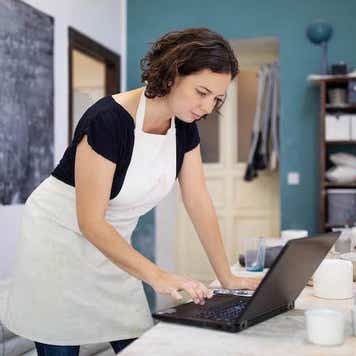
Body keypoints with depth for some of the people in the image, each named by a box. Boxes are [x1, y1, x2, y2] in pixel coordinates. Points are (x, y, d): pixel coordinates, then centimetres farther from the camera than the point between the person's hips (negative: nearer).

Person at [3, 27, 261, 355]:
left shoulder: (185, 126, -6)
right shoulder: (108, 120, -28)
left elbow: (199, 203, -2)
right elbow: (90, 221, -28)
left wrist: (227, 278, -6)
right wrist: (157, 276, -35)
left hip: (111, 242, 6)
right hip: (60, 238, -6)